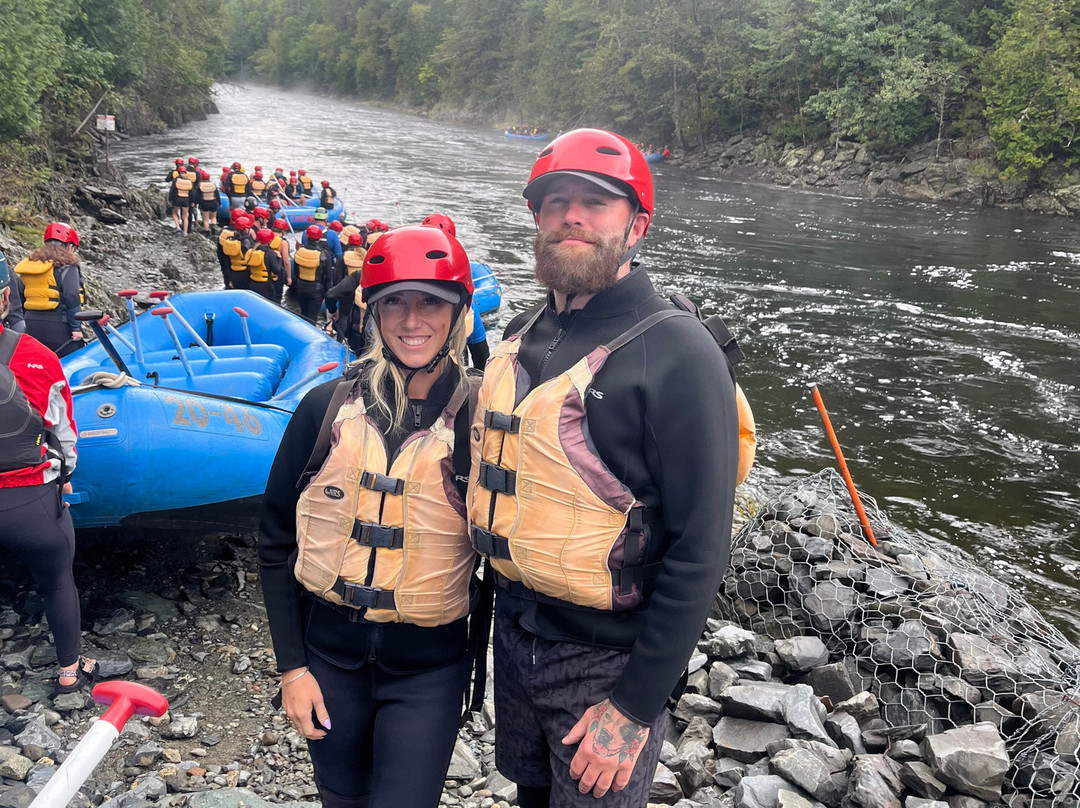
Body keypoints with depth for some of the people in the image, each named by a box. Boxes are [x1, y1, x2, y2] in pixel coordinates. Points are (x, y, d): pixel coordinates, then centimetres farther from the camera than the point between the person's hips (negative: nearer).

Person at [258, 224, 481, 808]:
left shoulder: (480, 423, -10)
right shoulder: (328, 407, -6)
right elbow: (277, 542, 2)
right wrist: (291, 666, 0)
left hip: (428, 667, -2)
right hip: (329, 654, 2)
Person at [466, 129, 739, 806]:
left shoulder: (676, 354, -19)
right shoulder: (522, 338, 4)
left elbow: (698, 553, -20)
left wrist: (636, 705, -19)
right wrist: (497, 614, 12)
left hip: (606, 661, -6)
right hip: (514, 634, 6)